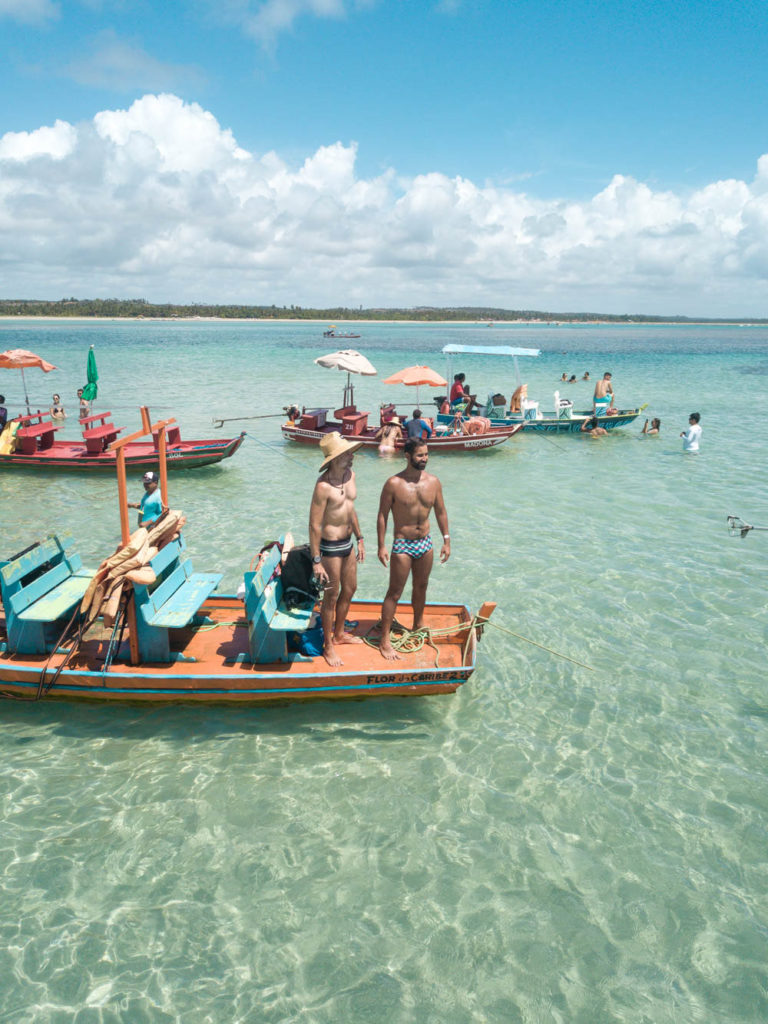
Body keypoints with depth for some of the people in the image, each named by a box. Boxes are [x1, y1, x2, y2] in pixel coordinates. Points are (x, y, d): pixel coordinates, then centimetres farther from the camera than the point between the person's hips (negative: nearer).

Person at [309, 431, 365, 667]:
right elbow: (314, 525, -22)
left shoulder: (350, 474, 0)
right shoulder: (323, 486, -25)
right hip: (330, 547, -8)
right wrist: (316, 561, -20)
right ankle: (328, 646, 23)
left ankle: (339, 634, 41)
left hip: (347, 543, 8)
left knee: (350, 589, 20)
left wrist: (359, 539, 16)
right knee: (331, 597, 5)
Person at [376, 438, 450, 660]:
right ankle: (385, 640, 7)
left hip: (425, 543, 5)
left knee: (421, 587, 20)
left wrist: (446, 540, 8)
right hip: (402, 545, -4)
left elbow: (441, 512, 9)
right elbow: (382, 515, -9)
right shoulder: (394, 484, -14)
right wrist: (381, 546, -12)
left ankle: (419, 623, 42)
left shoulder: (433, 482, -1)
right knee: (395, 593, -1)